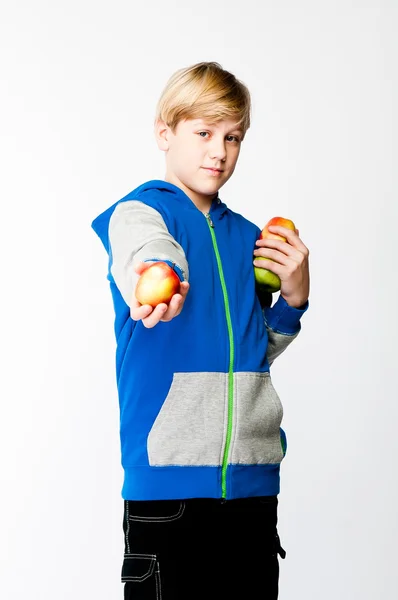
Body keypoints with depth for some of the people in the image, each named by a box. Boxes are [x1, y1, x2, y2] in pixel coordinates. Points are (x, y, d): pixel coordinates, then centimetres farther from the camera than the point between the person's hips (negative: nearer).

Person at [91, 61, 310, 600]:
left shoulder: (248, 236, 16)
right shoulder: (139, 211, -2)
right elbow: (146, 255, -28)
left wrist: (293, 298, 6)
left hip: (253, 474, 6)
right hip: (167, 473, -6)